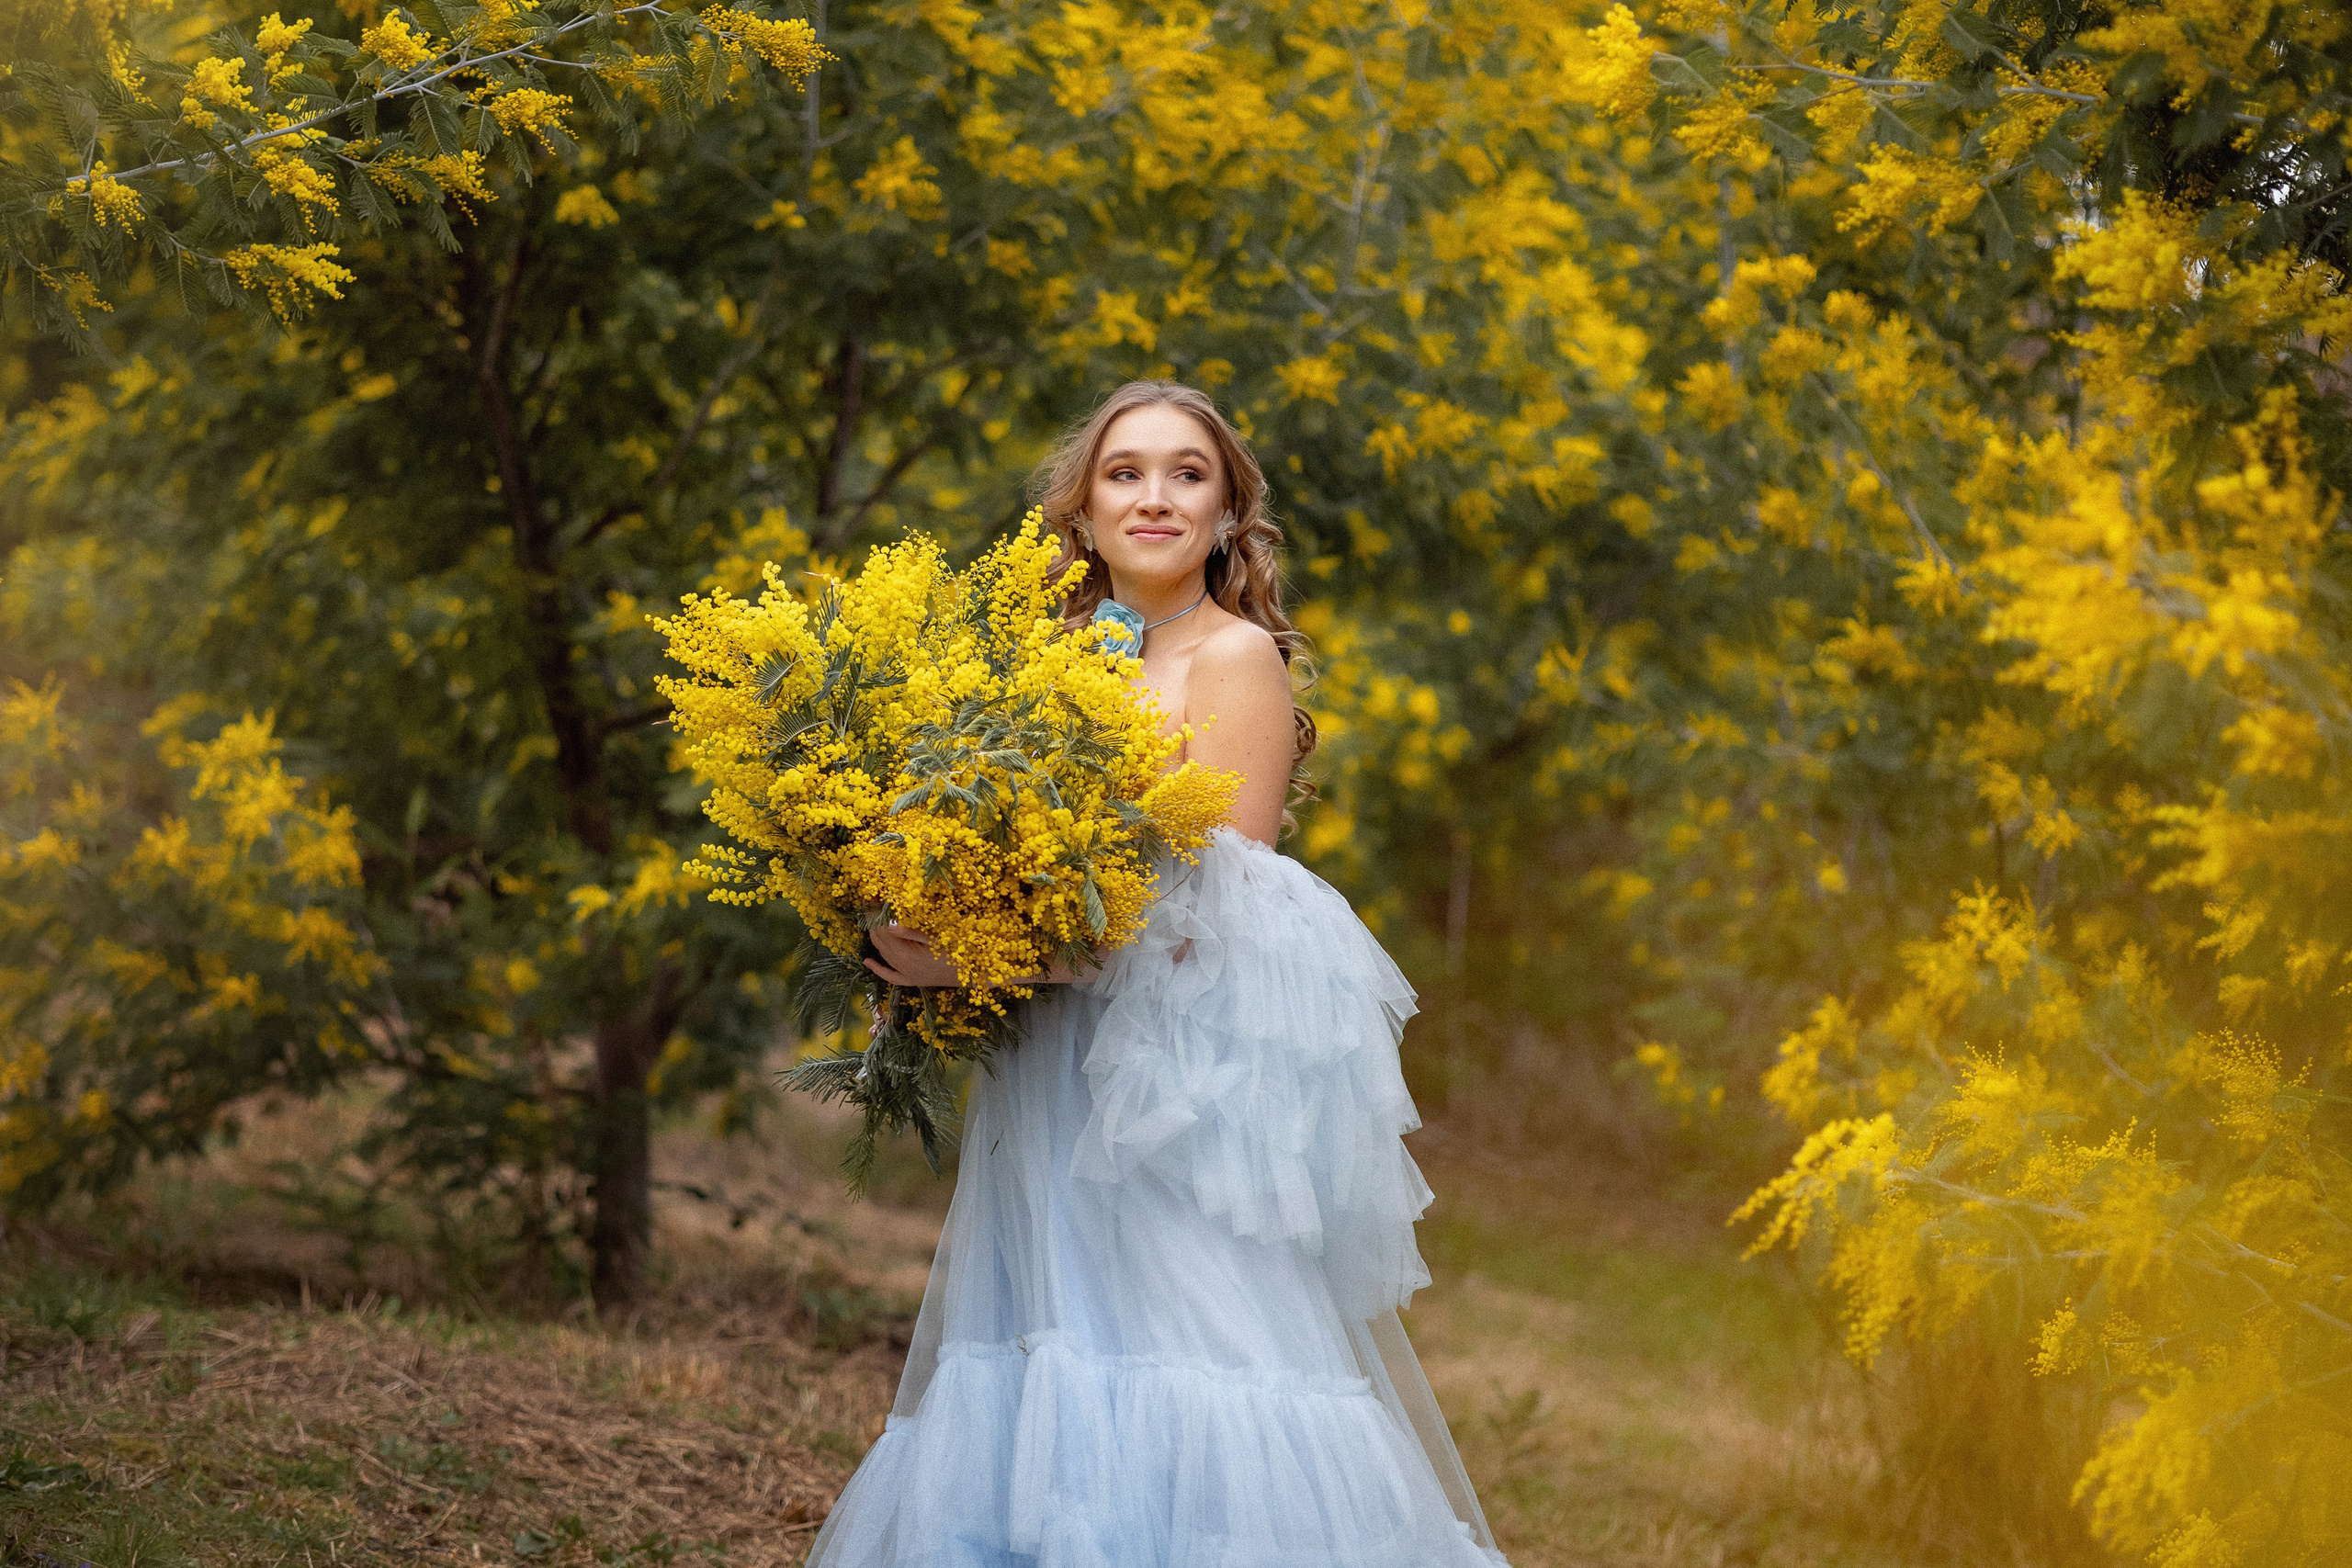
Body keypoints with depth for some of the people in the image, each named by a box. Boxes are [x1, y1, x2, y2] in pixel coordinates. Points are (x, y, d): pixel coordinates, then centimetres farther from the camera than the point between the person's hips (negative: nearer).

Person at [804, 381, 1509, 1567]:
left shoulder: (1237, 658, -5)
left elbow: (1199, 915, -13)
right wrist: (934, 948, -1)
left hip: (1182, 1092, -7)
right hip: (1053, 1091, 7)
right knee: (1036, 1420, 5)